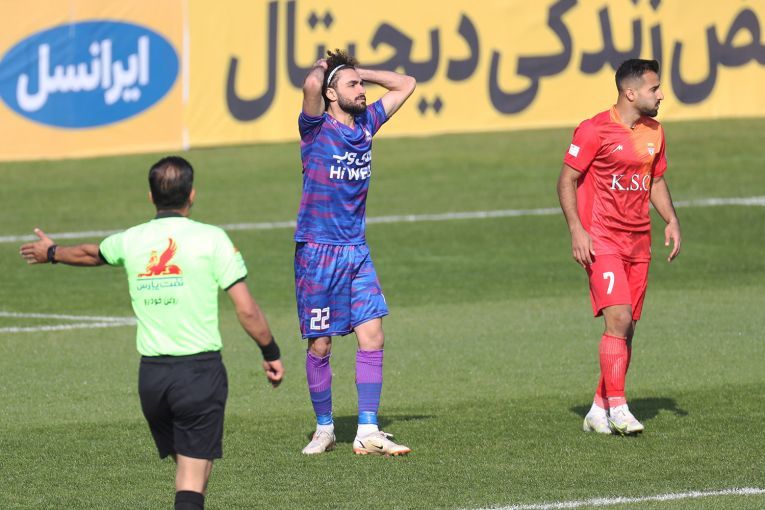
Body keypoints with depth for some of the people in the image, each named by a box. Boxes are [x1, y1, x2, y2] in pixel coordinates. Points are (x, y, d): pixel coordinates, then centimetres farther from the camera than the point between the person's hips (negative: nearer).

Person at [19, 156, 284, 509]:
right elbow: (247, 311, -7)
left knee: (185, 465, 21)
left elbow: (90, 254, 31)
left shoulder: (130, 241, 8)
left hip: (151, 374, 4)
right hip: (201, 371, -4)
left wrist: (52, 253, 53)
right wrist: (271, 354, 8)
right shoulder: (210, 239, -5)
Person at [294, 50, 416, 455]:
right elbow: (311, 84, -28)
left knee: (372, 338, -4)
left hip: (356, 250, 5)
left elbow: (405, 84, 17)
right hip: (318, 251, -5)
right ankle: (324, 430, 16)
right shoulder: (317, 128, -9)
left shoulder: (366, 124, 8)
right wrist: (323, 67, -6)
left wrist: (358, 70, 9)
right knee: (320, 346, 3)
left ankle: (368, 433, -2)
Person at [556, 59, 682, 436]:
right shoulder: (595, 130, -9)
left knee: (627, 328, 5)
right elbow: (567, 180, -7)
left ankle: (599, 411, 12)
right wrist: (576, 229, -16)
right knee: (618, 318, -19)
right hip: (602, 240, -7)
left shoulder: (653, 132, 11)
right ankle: (617, 407, -18)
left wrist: (671, 220, 7)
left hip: (639, 242, 7)